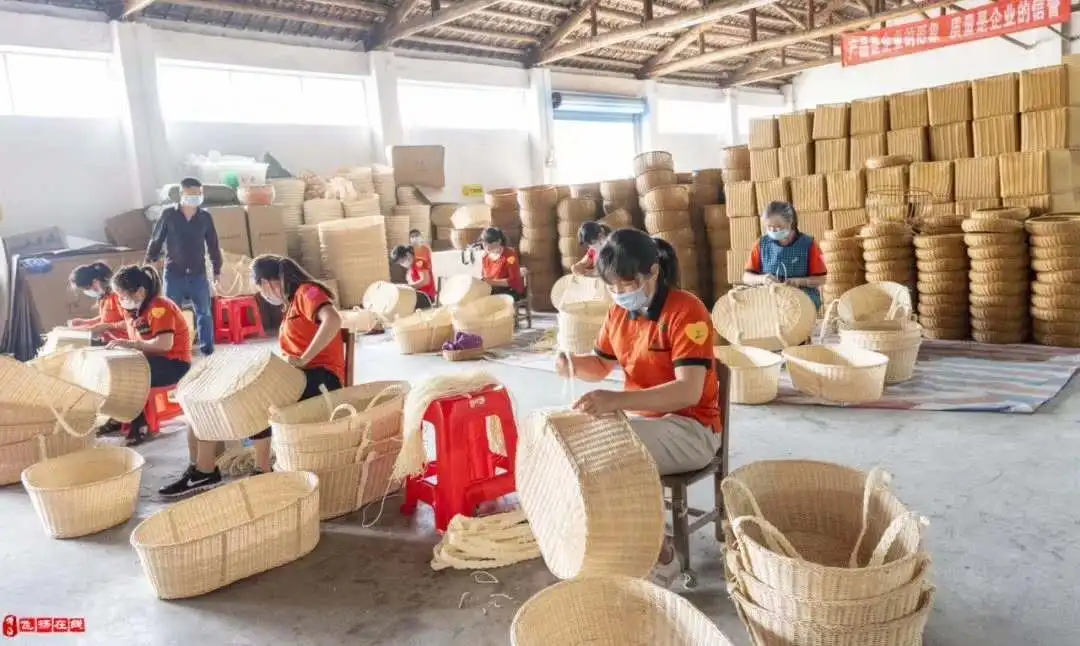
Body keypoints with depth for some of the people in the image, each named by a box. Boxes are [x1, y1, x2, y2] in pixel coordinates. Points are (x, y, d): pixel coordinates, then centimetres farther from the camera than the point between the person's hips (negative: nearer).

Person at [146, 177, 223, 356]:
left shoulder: (205, 217, 1)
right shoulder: (168, 215, -4)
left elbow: (213, 245, 8)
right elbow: (156, 241, 3)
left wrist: (217, 269, 9)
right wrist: (148, 264, 2)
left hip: (198, 274, 1)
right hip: (173, 274, -1)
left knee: (204, 312, 5)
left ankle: (207, 348, 16)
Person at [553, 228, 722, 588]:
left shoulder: (686, 311, -20)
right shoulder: (619, 313, 3)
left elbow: (689, 392, -29)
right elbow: (601, 365, 16)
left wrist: (617, 400, -41)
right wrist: (573, 364, -10)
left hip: (692, 429, -8)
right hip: (642, 418, 8)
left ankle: (660, 557, -8)